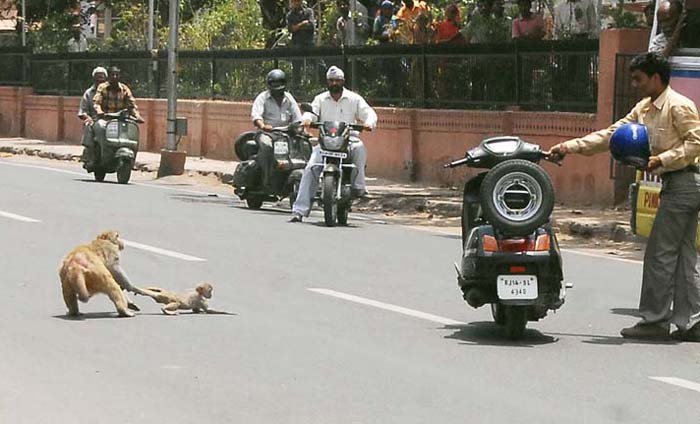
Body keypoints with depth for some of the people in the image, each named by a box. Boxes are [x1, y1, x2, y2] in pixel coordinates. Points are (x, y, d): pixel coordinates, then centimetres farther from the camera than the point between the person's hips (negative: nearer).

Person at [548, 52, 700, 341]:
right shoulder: (645, 109, 18)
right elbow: (612, 134, 16)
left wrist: (662, 160, -22)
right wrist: (571, 147, 9)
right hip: (675, 184, 10)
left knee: (660, 253, -8)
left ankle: (654, 320, -4)